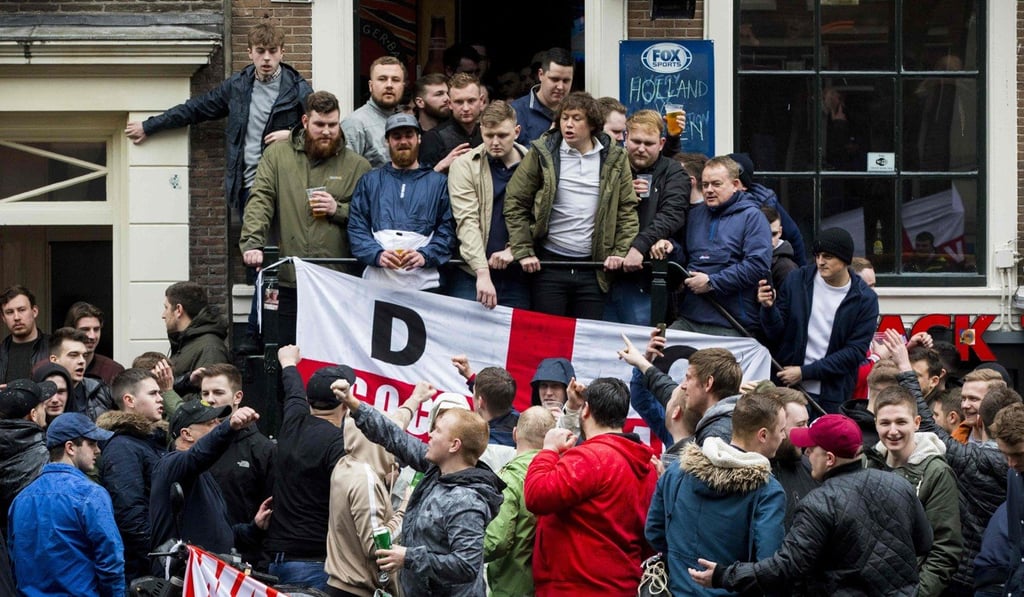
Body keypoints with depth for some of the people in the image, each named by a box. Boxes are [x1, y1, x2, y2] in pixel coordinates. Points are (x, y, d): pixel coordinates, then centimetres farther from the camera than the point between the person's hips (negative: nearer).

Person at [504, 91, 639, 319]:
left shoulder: (614, 159, 4)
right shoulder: (542, 154, -1)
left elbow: (627, 210, 9)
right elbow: (514, 203, 1)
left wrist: (621, 251, -2)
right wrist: (523, 252, -5)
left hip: (592, 268, 1)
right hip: (549, 265, -1)